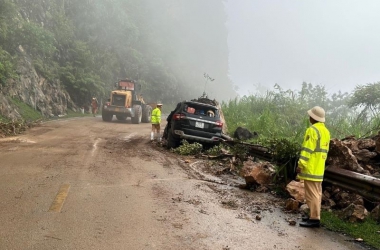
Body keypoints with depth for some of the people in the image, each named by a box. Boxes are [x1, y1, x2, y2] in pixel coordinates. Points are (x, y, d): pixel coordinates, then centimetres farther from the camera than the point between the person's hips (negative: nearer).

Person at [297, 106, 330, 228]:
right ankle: (315, 215, 23)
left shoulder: (312, 130, -16)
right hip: (319, 168, 10)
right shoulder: (325, 131, 14)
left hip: (311, 168, -10)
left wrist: (300, 164, -18)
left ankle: (314, 219, -3)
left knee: (312, 193, -6)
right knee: (317, 192, 15)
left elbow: (307, 149, -20)